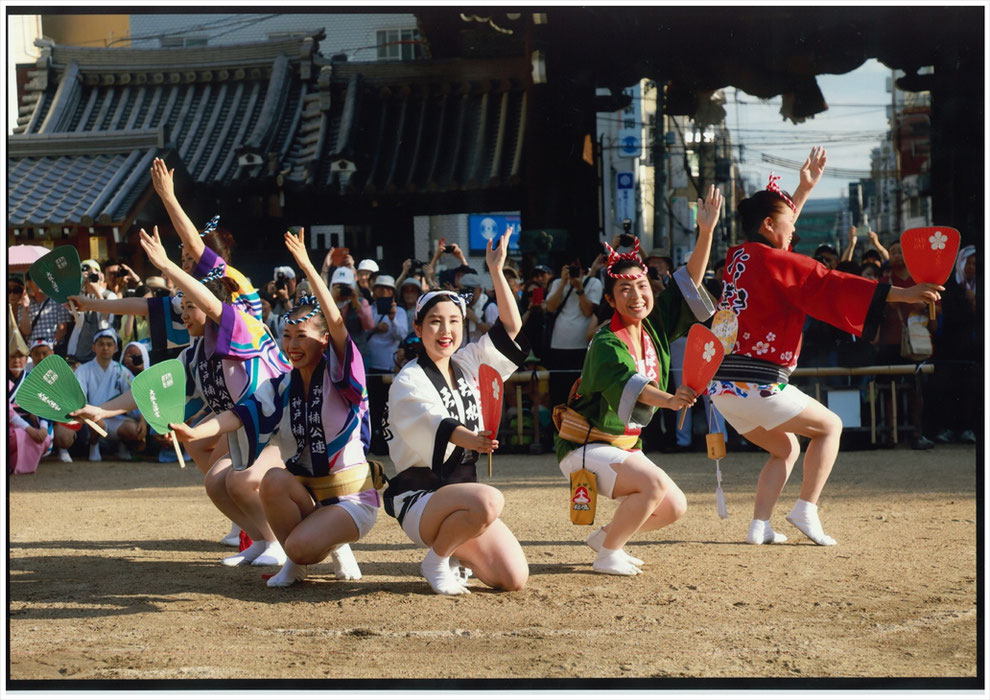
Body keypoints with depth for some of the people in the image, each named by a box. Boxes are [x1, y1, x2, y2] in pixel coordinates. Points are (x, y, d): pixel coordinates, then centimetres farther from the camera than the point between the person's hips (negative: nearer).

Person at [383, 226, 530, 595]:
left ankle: (456, 552, 19)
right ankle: (436, 560, -11)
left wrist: (496, 271, 1)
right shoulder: (409, 381, -12)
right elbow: (435, 424, -31)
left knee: (514, 578, -11)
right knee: (488, 500, -38)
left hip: (461, 488, 7)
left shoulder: (468, 364, 10)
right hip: (419, 494, -6)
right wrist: (471, 439, -51)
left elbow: (510, 327, 8)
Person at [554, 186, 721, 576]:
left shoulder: (655, 328, 0)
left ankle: (605, 538, 22)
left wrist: (706, 232, -14)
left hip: (625, 446, 8)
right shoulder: (607, 343, -22)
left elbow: (690, 282, -2)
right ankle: (608, 555, -11)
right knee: (654, 484, -27)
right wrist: (668, 400, -60)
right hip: (585, 446, -8)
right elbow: (626, 382, -42)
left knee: (674, 508, 5)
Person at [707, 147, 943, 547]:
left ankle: (759, 526, 9)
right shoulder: (775, 262, -10)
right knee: (829, 426, 11)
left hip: (722, 385, 8)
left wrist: (804, 189, 42)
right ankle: (805, 510, 2)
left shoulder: (739, 257, 13)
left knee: (785, 449, 23)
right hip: (757, 383, -8)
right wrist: (901, 294, -18)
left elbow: (775, 237, 34)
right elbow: (832, 285, -17)